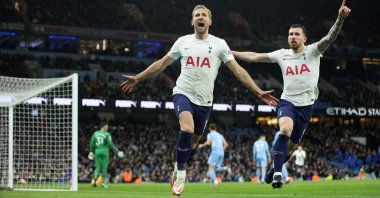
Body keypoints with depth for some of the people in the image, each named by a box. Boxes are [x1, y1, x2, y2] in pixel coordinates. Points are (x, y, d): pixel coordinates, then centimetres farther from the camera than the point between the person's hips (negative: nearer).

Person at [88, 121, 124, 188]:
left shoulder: (95, 133, 7)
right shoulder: (107, 134, -6)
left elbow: (92, 143, 9)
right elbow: (110, 143, -12)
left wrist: (91, 151, 22)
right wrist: (117, 150, -8)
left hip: (97, 151, 3)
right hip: (105, 150, -3)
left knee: (98, 167, 8)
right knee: (104, 167, 6)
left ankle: (94, 178, -20)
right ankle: (103, 183, 7)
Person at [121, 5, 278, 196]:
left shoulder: (219, 44, 1)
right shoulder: (183, 42, 5)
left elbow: (238, 71, 0)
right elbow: (161, 64, 15)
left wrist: (259, 92, -7)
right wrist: (138, 78, 15)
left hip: (204, 100, 2)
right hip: (183, 93, -1)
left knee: (193, 142, 10)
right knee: (187, 129, -27)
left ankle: (178, 169, 38)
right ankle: (180, 173, -12)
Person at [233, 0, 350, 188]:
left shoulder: (313, 51, 0)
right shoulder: (282, 54, 7)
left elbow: (330, 37, -17)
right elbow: (255, 57, 14)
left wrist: (340, 18, -35)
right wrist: (230, 53, 12)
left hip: (306, 105, 0)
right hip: (287, 102, 0)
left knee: (291, 145, 9)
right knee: (285, 130, -31)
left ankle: (274, 168, 38)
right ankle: (277, 173, -28)